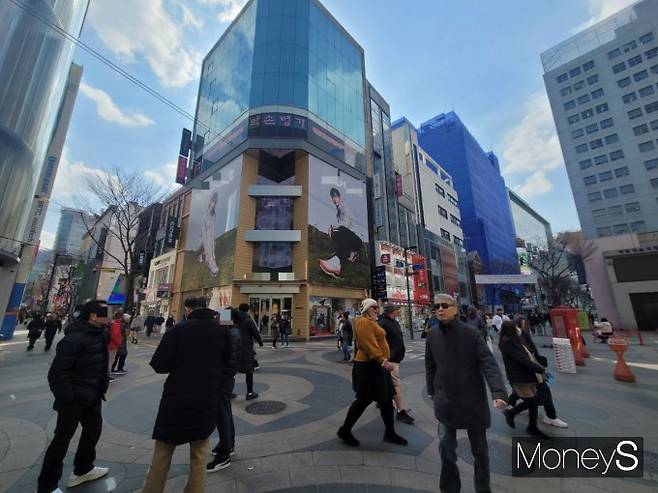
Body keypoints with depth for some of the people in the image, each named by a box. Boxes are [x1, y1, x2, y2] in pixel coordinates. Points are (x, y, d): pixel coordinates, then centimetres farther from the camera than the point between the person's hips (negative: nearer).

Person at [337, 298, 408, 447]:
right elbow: (369, 345, -26)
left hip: (378, 365, 10)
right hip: (368, 366, -10)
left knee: (387, 399, 15)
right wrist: (383, 360, -29)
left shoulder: (371, 322, 14)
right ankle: (345, 431, 20)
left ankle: (390, 433, 30)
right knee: (364, 400, 2)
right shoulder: (363, 322, -18)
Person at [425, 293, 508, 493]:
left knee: (479, 449, 16)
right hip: (445, 401, 2)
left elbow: (488, 363, -17)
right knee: (446, 447, 7)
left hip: (472, 400, -1)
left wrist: (499, 392, -29)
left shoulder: (471, 333, -12)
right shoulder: (433, 335, -4)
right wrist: (432, 392, 11)